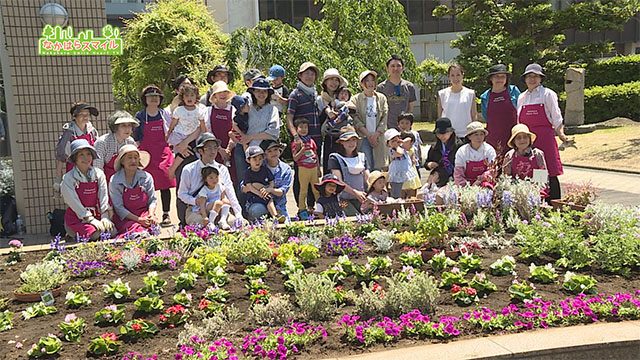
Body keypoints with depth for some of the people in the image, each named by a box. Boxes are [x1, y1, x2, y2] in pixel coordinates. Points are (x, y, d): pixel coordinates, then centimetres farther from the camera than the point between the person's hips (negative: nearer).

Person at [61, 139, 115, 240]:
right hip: (76, 218, -3)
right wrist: (91, 220, -19)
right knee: (96, 233, -28)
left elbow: (103, 197, 0)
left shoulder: (99, 174, 5)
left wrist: (105, 218, -11)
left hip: (96, 215, 3)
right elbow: (74, 203, -13)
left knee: (112, 231, -23)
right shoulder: (68, 179, -7)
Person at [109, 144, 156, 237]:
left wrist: (151, 214, -12)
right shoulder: (115, 181, -4)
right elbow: (118, 207, -7)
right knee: (139, 232, -30)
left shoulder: (147, 177, 4)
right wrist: (138, 219, -15)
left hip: (145, 215, 3)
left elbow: (152, 199, 8)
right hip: (125, 218, -3)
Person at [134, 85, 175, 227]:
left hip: (164, 153, 1)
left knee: (165, 185, 0)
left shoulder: (165, 114, 9)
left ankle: (166, 215, 8)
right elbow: (136, 137, 7)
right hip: (146, 153, -1)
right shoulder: (140, 116, 5)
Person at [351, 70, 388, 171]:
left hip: (378, 138, 3)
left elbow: (384, 118, 5)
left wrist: (376, 134, -7)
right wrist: (368, 134, -11)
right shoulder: (356, 99, 2)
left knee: (377, 168, 3)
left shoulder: (382, 98, 11)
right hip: (363, 138, -3)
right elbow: (356, 120, -4)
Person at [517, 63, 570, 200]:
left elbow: (556, 117, 0)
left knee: (550, 174, -6)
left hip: (545, 138, -4)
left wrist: (561, 133, -10)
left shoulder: (548, 94, 4)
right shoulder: (522, 97, 17)